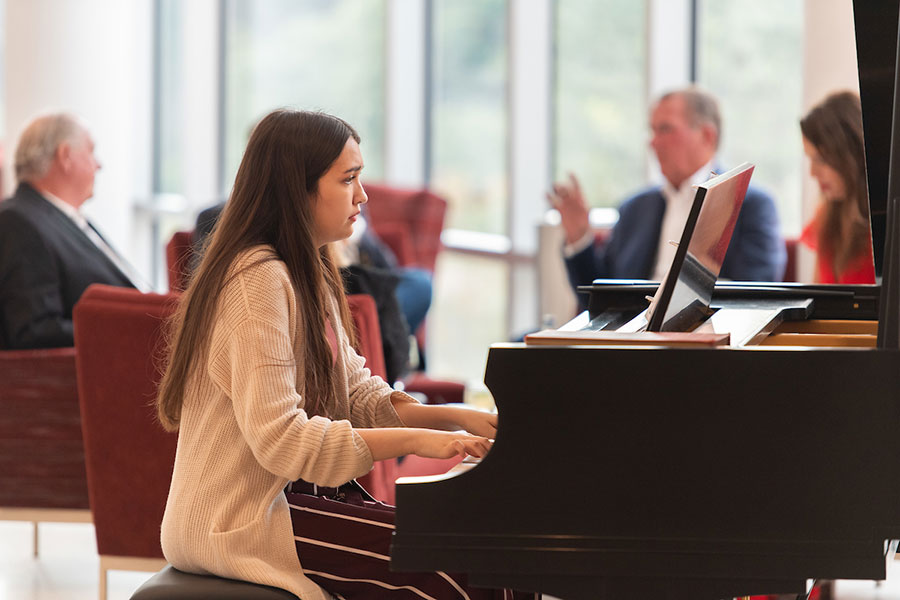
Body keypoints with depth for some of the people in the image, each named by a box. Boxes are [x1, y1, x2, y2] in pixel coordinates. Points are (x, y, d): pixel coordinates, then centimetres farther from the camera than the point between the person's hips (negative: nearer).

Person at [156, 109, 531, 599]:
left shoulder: (307, 277, 16)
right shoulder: (259, 281, -18)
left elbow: (361, 400, 14)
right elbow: (278, 438, -26)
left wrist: (457, 418, -2)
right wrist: (414, 439, -25)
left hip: (290, 493, 10)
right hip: (241, 522, -10)